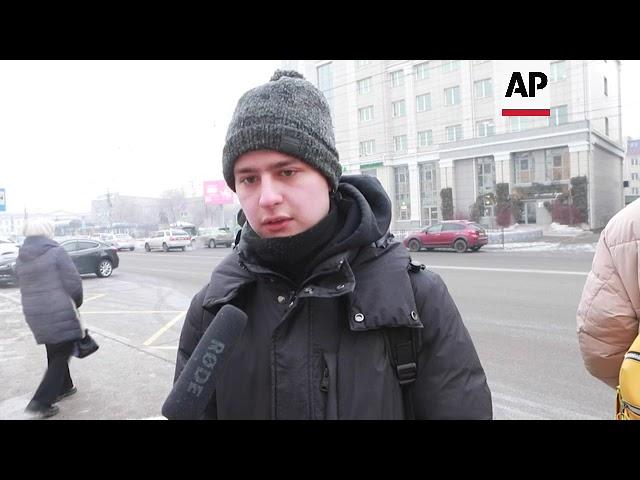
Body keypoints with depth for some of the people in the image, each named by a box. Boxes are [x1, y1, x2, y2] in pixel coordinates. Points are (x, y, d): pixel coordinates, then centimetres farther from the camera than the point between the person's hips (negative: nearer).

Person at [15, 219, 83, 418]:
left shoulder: (21, 258, 8)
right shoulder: (56, 252, -12)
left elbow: (25, 287, 12)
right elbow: (73, 283, -14)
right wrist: (76, 303, 4)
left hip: (33, 314, 7)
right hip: (59, 313, -7)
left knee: (54, 352, 22)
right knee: (62, 354, 3)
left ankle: (63, 387, 37)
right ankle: (41, 402, 0)